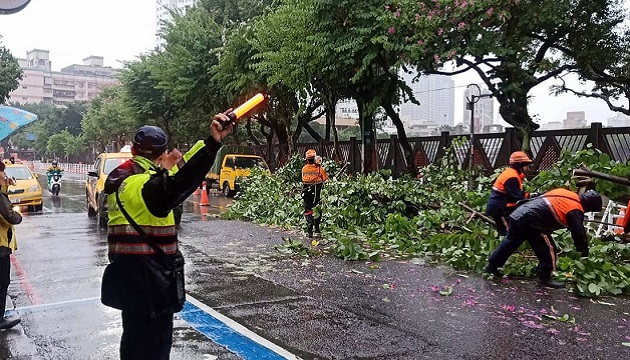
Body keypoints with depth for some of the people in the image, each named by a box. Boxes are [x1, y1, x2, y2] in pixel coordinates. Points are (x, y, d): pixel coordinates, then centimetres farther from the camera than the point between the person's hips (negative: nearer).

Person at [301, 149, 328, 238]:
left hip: (307, 194, 2)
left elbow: (304, 180, 4)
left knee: (308, 211, 8)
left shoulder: (304, 169, -3)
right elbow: (325, 180, -5)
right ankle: (317, 230, 15)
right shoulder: (319, 169, -10)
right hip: (317, 194, -1)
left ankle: (309, 231, 2)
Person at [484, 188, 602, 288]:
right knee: (549, 250, 4)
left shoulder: (566, 194, 19)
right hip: (531, 221, -9)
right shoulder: (575, 210, -5)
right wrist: (584, 252, 8)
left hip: (518, 213, 9)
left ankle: (492, 265, 34)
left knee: (511, 241, 24)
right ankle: (545, 278, 14)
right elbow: (579, 233, -5)